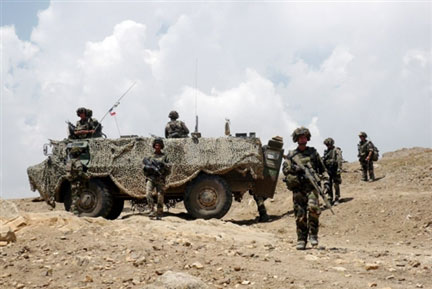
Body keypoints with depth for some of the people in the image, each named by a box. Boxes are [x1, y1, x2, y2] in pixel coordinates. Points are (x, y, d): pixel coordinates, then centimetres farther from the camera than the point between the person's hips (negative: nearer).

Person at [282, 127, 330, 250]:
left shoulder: (313, 152, 14)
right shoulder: (291, 154, 12)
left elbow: (322, 169, 16)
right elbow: (285, 169, 3)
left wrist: (325, 181, 4)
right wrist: (296, 168, -14)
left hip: (311, 186, 0)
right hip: (298, 188, 1)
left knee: (313, 208, -23)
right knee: (300, 215, -1)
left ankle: (313, 234, -8)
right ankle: (301, 240, 7)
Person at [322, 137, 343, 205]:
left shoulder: (337, 150, -4)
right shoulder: (326, 151, 15)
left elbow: (339, 160, -13)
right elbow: (323, 160, 18)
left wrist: (339, 168, -21)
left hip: (335, 170, -6)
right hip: (328, 170, 6)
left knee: (336, 185, -2)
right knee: (328, 185, 6)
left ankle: (337, 199, 4)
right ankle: (330, 199, 14)